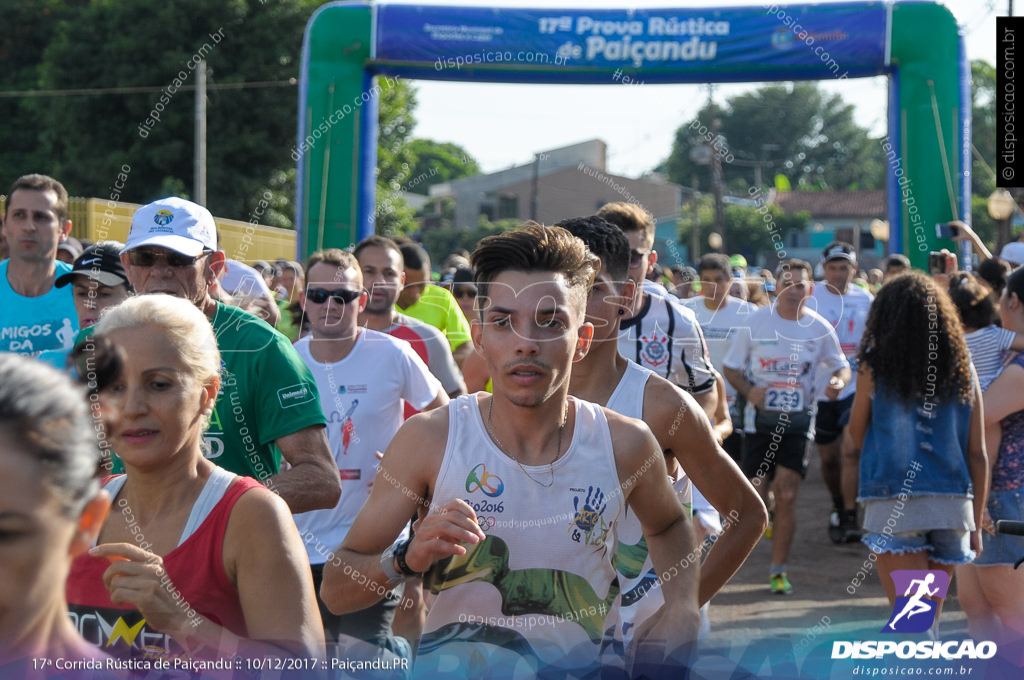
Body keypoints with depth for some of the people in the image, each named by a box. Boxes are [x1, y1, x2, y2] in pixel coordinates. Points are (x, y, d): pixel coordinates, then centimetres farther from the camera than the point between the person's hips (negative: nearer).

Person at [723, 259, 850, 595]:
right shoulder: (756, 321, -2)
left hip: (798, 421, 0)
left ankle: (778, 570, 6)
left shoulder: (820, 328, 1)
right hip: (761, 419, 0)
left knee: (787, 496, -6)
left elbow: (841, 366, 11)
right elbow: (731, 367, 4)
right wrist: (748, 390, -16)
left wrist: (839, 381, -13)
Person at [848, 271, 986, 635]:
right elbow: (978, 454, 7)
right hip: (953, 506, 4)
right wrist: (976, 523, 13)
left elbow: (857, 435, 9)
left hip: (894, 506, -4)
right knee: (929, 618, 19)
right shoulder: (962, 368, 6)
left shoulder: (876, 366, -2)